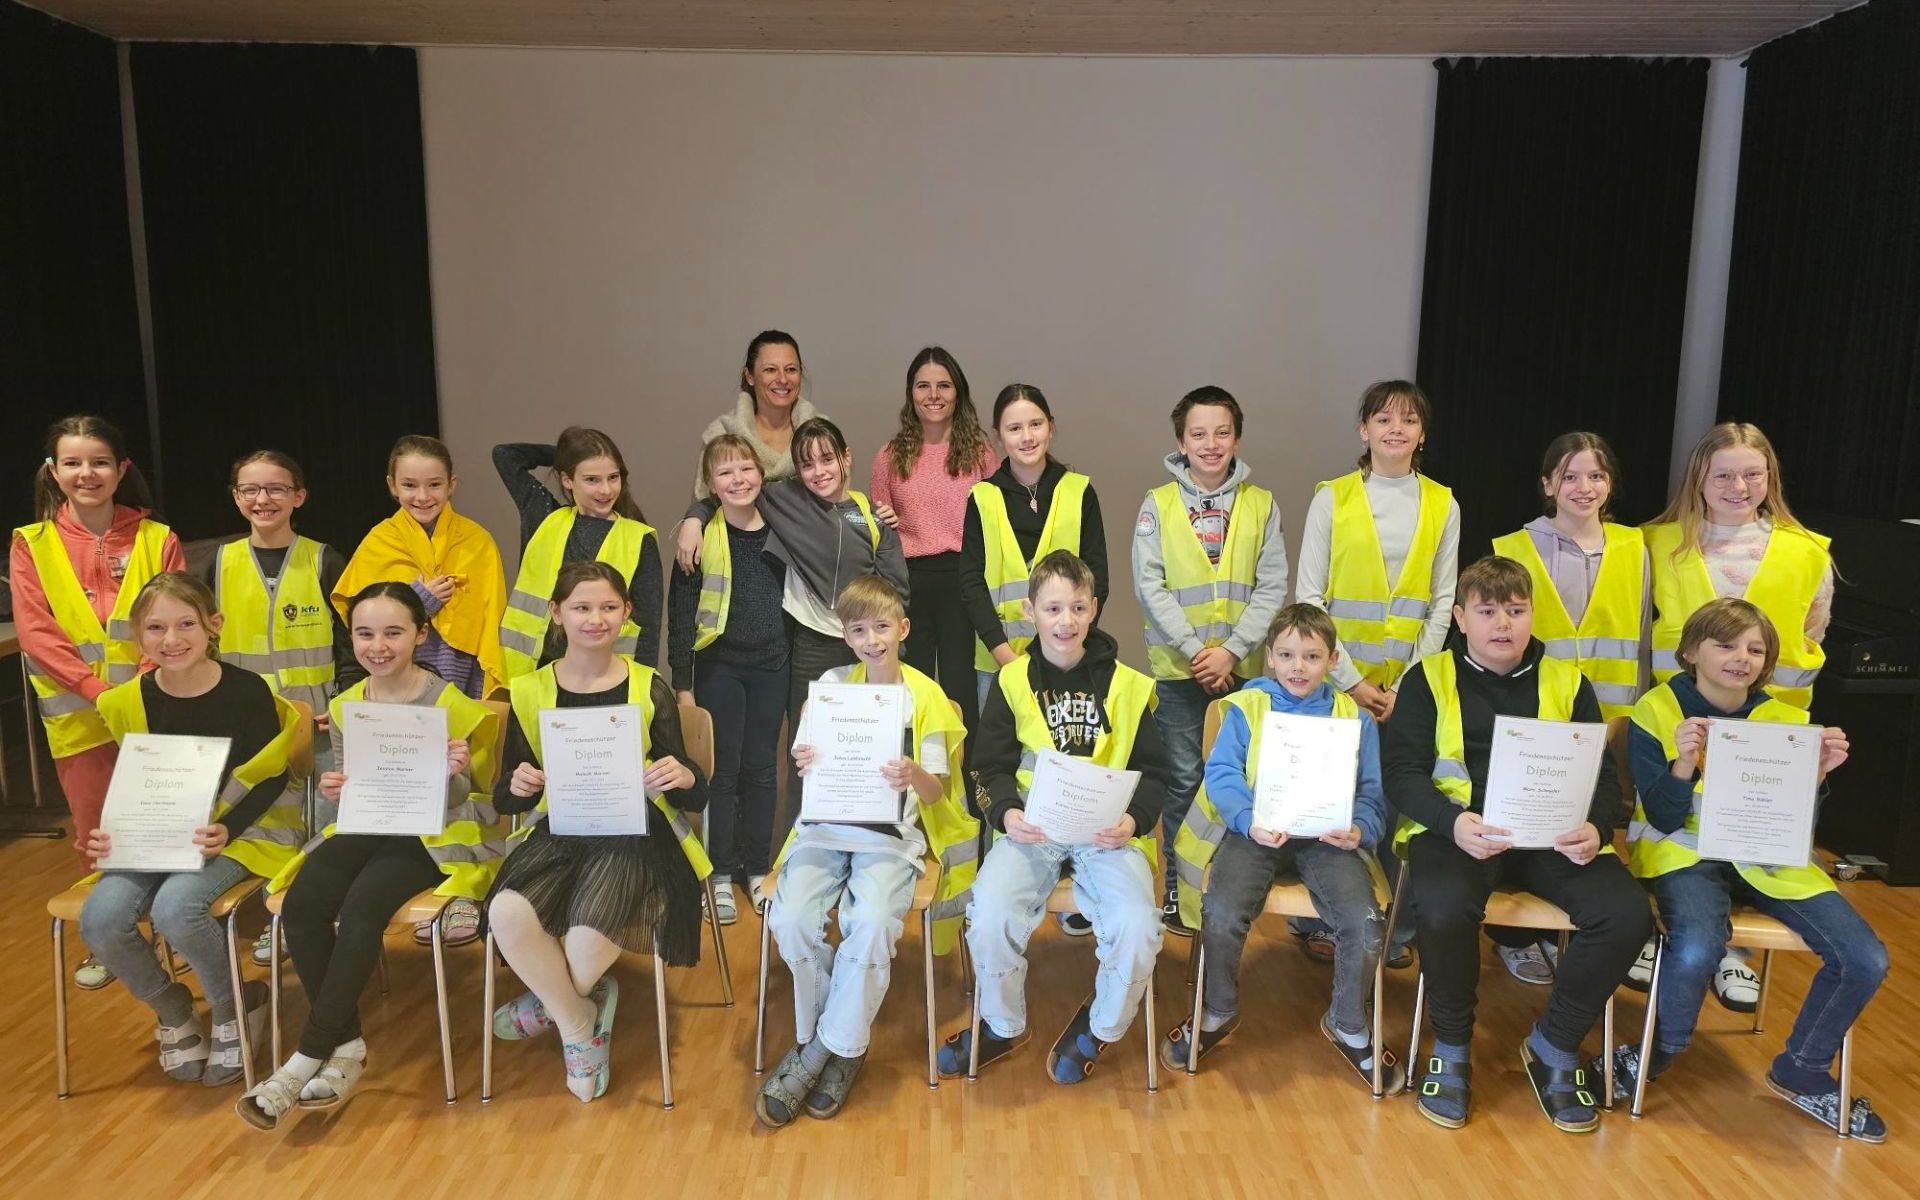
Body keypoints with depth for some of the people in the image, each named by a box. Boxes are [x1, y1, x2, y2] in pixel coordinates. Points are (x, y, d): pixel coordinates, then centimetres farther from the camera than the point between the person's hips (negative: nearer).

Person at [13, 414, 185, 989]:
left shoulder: (157, 539, 0)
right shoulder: (31, 545, 1)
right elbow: (35, 631, -6)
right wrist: (97, 689, -16)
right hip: (78, 717, 1)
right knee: (95, 833, 9)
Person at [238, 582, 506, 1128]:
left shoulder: (451, 704, -9)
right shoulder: (345, 706, 7)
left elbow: (457, 801, -6)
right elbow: (349, 793, 15)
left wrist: (455, 775, -29)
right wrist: (335, 790, -9)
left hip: (434, 835, -5)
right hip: (365, 827, 5)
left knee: (361, 907, -31)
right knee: (300, 904, -23)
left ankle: (308, 1056, -17)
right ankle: (347, 1044, -11)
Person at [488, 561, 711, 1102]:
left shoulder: (650, 689, 0)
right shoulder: (530, 692, 5)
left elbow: (694, 799, 0)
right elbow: (505, 801, 7)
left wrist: (684, 778, -25)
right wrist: (517, 787, -17)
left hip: (633, 837, -2)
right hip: (559, 834, 2)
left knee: (589, 942, -29)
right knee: (507, 912, -29)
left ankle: (551, 1003, 11)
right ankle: (579, 1024, 0)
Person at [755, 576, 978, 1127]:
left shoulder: (926, 697, 2)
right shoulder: (829, 687, 7)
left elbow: (937, 791, -1)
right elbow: (809, 767, 7)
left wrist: (915, 776, -25)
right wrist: (804, 765, -17)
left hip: (892, 831, -2)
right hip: (827, 823, 2)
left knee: (874, 921, -31)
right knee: (790, 916, -25)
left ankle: (830, 1047, -7)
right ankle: (840, 1036, 0)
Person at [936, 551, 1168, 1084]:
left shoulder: (1126, 684, 8)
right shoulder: (1012, 681, 7)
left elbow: (1152, 771, 10)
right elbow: (993, 766, 8)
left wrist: (1134, 820, -10)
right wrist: (1006, 813, -14)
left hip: (1108, 833, 0)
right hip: (1031, 827, 0)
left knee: (1137, 927, -26)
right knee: (990, 915, -27)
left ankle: (1100, 1026, 8)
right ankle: (1003, 1026, 6)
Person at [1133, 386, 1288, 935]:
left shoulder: (1262, 505, 4)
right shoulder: (1159, 504, 0)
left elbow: (1272, 588, 0)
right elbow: (1149, 586, -5)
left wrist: (1231, 649, -11)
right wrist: (1195, 648, -12)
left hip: (1242, 666, 2)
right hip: (1178, 665, -1)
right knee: (1184, 778, 3)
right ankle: (1179, 886, 17)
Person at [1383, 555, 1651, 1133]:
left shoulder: (1567, 683, 17)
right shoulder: (1429, 679, 8)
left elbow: (1604, 776, 13)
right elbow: (1401, 771, -1)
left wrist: (1596, 828, -11)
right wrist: (1454, 823, -21)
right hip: (1457, 830, -3)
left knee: (1627, 914, -24)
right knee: (1443, 907, -35)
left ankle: (1554, 1047, 2)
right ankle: (1451, 1049, -5)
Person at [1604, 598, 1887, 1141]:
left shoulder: (1786, 720, 5)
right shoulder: (1657, 712, -7)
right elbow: (1665, 820, -10)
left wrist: (1819, 772, -13)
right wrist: (1683, 764, -29)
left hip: (1766, 856, 5)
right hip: (1685, 852, -4)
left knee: (1866, 961, -13)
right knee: (1698, 948, -35)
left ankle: (1802, 1069, 13)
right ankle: (1660, 1051, -3)